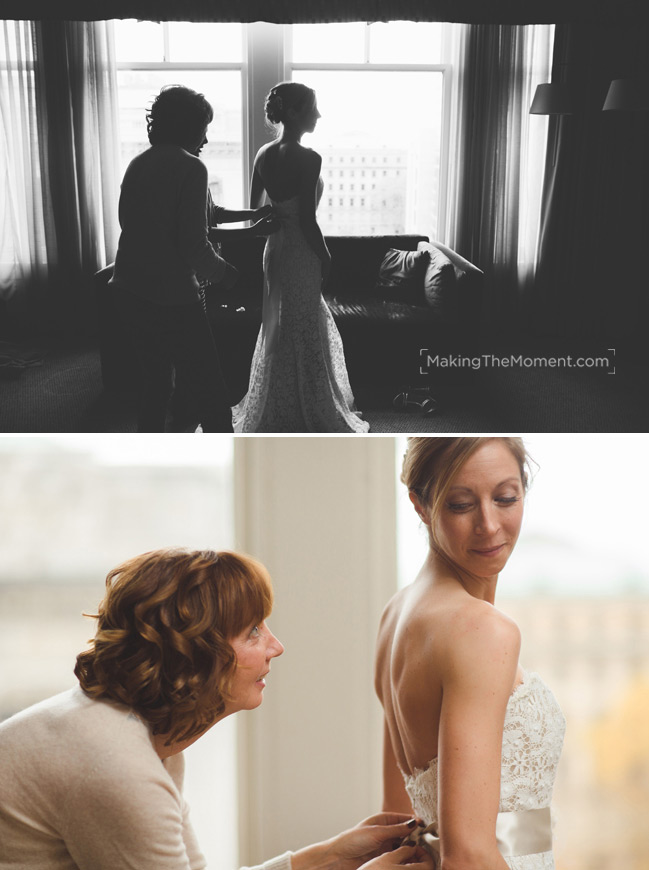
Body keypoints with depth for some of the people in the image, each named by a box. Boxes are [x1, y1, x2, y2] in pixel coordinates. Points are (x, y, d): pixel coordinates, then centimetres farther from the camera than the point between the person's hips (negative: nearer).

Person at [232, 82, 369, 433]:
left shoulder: (263, 155, 2)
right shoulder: (308, 159, -21)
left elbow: (255, 209, 10)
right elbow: (308, 221, -21)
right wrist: (326, 259, -8)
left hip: (274, 249, 8)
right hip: (301, 255, -8)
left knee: (277, 331, 18)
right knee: (305, 337, 4)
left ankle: (272, 415, 29)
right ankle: (306, 417, 14)